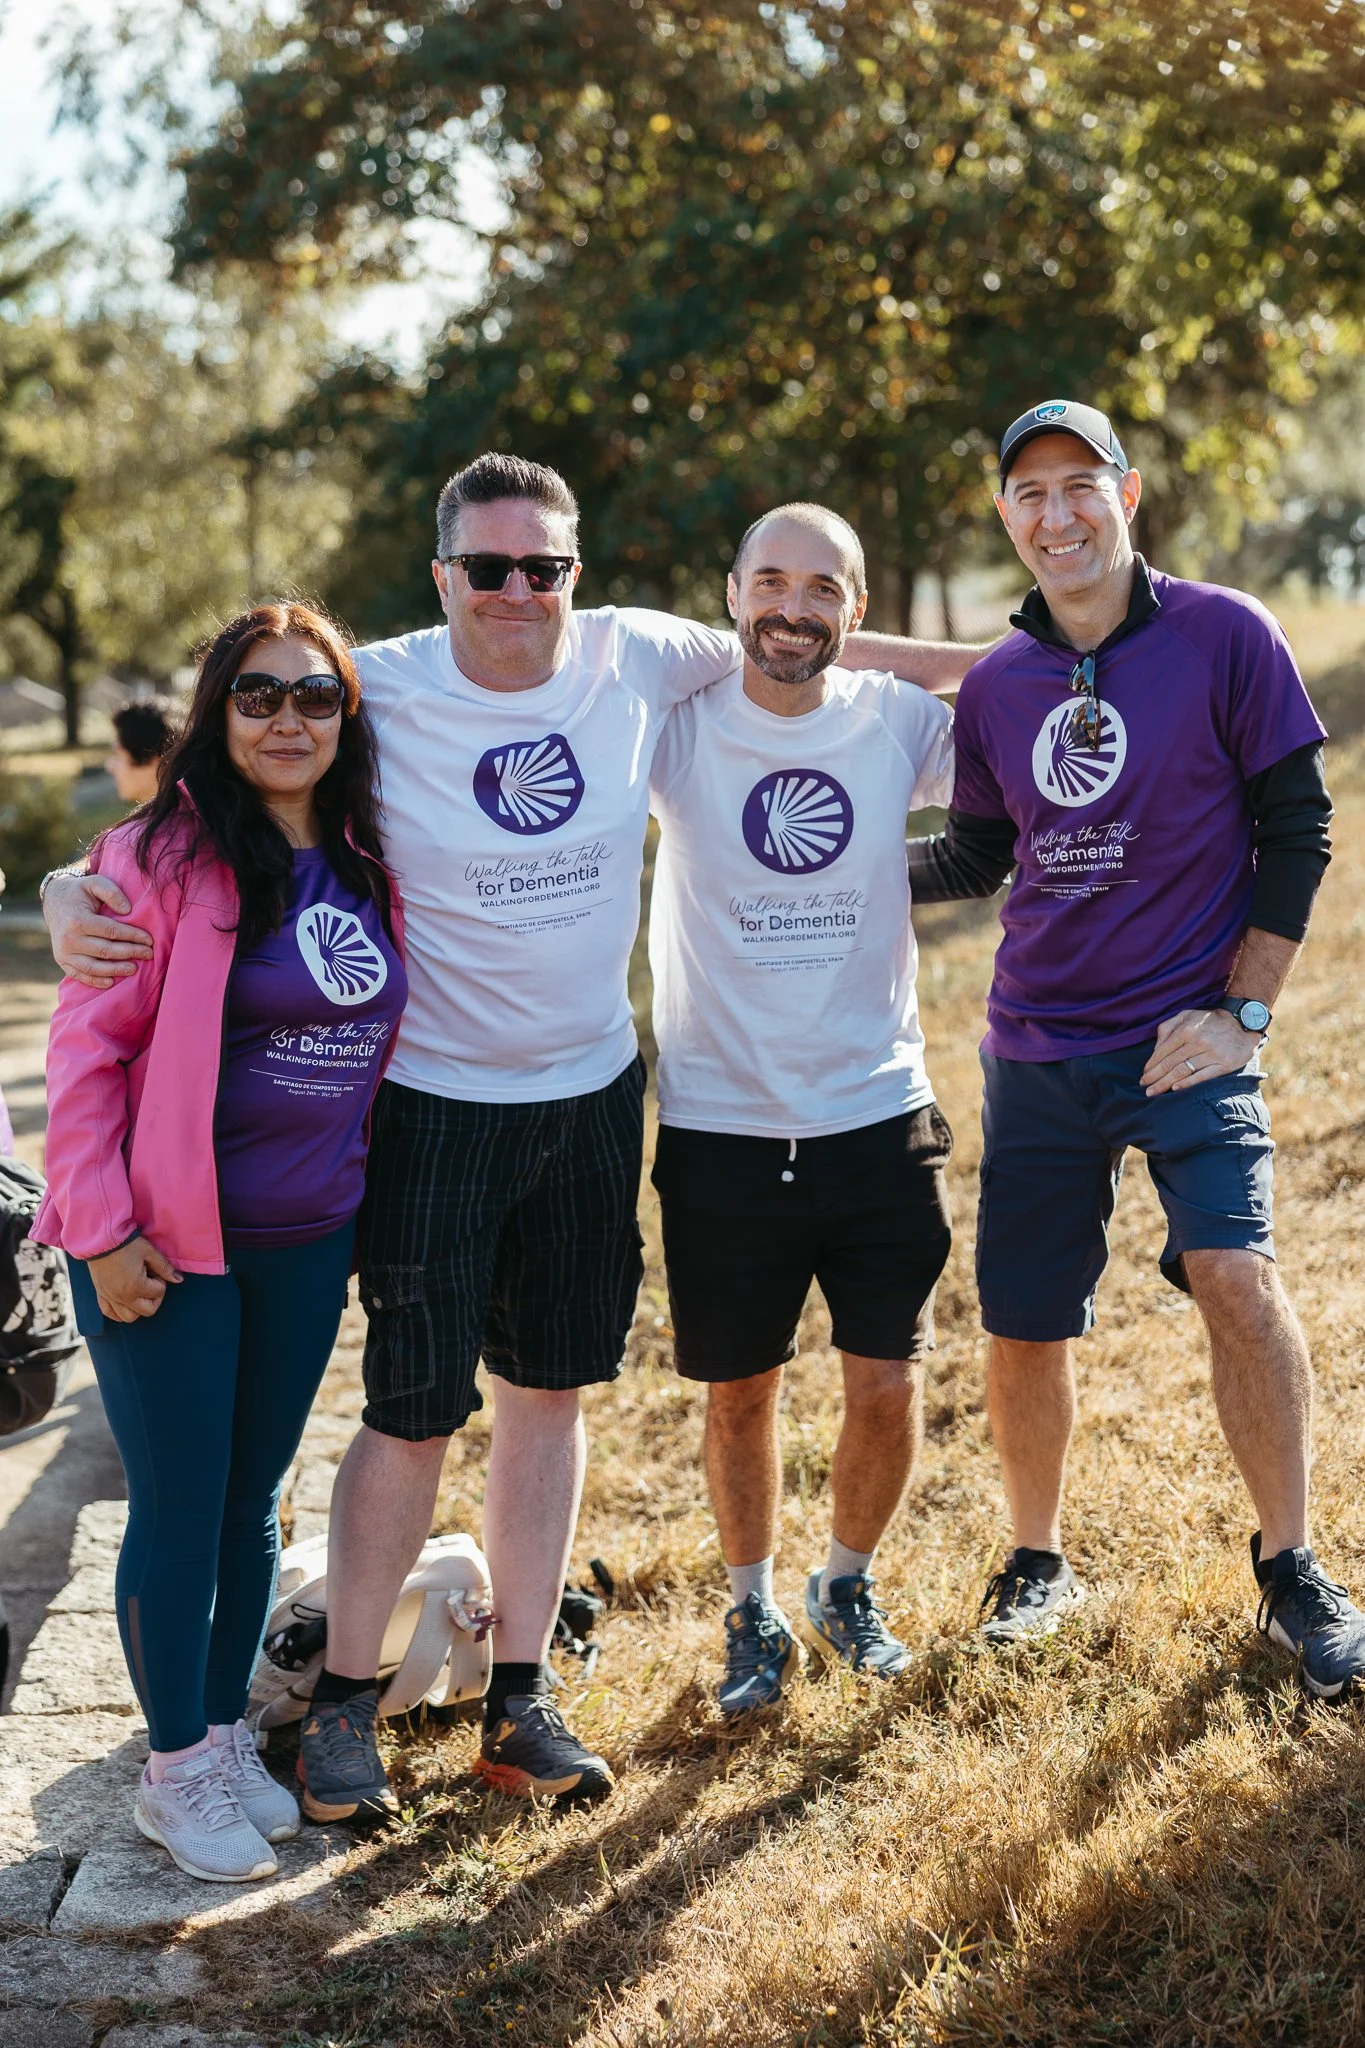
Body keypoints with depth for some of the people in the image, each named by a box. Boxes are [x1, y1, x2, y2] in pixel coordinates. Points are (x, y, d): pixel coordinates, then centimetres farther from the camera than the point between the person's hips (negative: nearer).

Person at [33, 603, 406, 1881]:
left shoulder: (366, 867, 4)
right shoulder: (160, 859, -13)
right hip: (171, 1246, -5)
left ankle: (226, 1735, 32)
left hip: (310, 1242, 5)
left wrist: (363, 1193, 10)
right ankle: (176, 1771, 22)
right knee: (180, 1508, 5)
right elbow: (86, 1053, -12)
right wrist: (102, 1230, -15)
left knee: (254, 1499, 16)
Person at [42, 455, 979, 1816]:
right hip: (434, 1107, -4)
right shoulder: (372, 695, -14)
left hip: (592, 1097, 4)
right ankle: (344, 1700, 21)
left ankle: (518, 1700, 26)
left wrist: (980, 665, 12)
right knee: (414, 1412, 1)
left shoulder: (635, 659, -5)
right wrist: (74, 895, -24)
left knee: (549, 1393, 12)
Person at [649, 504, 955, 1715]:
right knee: (741, 1392, 12)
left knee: (888, 1387, 4)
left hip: (879, 1116, 1)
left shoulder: (901, 723, -3)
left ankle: (847, 1588, 33)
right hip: (720, 1126, -1)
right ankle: (754, 1616, 35)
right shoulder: (676, 726, -7)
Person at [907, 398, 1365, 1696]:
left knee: (1236, 1274, -21)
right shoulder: (993, 686, 5)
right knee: (1022, 1325, 6)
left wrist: (1242, 1011, -8)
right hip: (1037, 1051, 4)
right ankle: (1038, 1562, 30)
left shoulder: (1225, 637, -6)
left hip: (1189, 1038, -3)